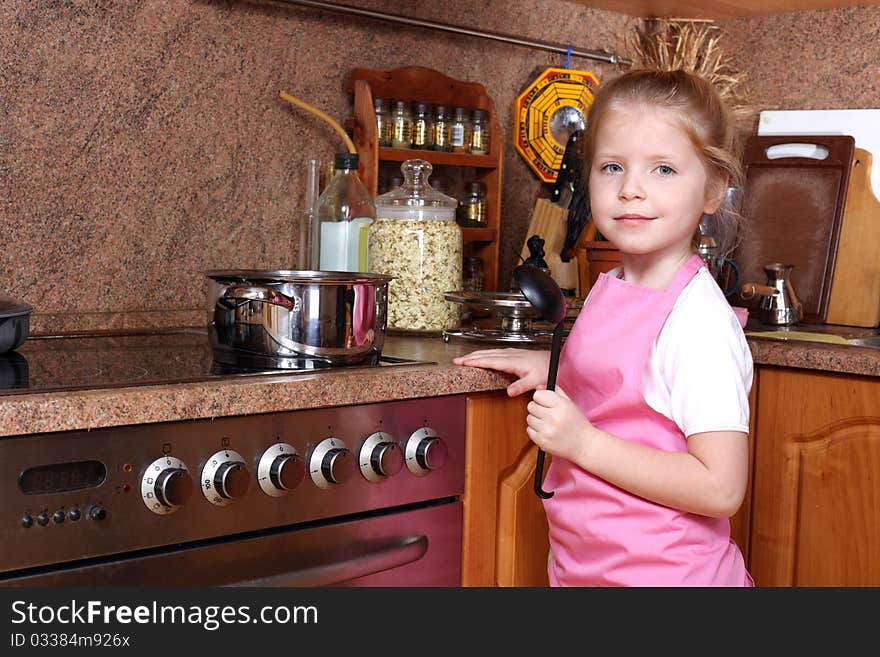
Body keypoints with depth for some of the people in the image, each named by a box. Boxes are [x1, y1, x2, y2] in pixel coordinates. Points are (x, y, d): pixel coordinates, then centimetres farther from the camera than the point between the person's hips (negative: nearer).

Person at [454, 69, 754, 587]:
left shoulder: (698, 320, -22)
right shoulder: (608, 291, 2)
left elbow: (720, 489, -25)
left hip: (661, 571, -7)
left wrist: (583, 442, -25)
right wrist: (550, 365, 6)